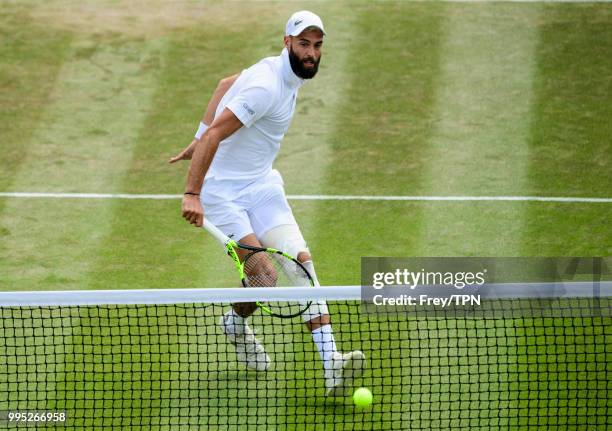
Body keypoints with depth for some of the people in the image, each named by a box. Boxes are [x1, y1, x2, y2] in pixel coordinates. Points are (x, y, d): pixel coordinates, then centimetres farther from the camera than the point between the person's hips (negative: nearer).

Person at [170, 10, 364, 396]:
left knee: (300, 261, -11)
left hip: (261, 184, 9)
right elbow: (213, 136, -27)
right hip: (222, 189, -9)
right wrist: (192, 194, -33)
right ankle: (236, 322, 19)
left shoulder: (290, 74, 6)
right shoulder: (267, 87, -24)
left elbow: (226, 84, 20)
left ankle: (332, 364, -19)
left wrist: (199, 140, 22)